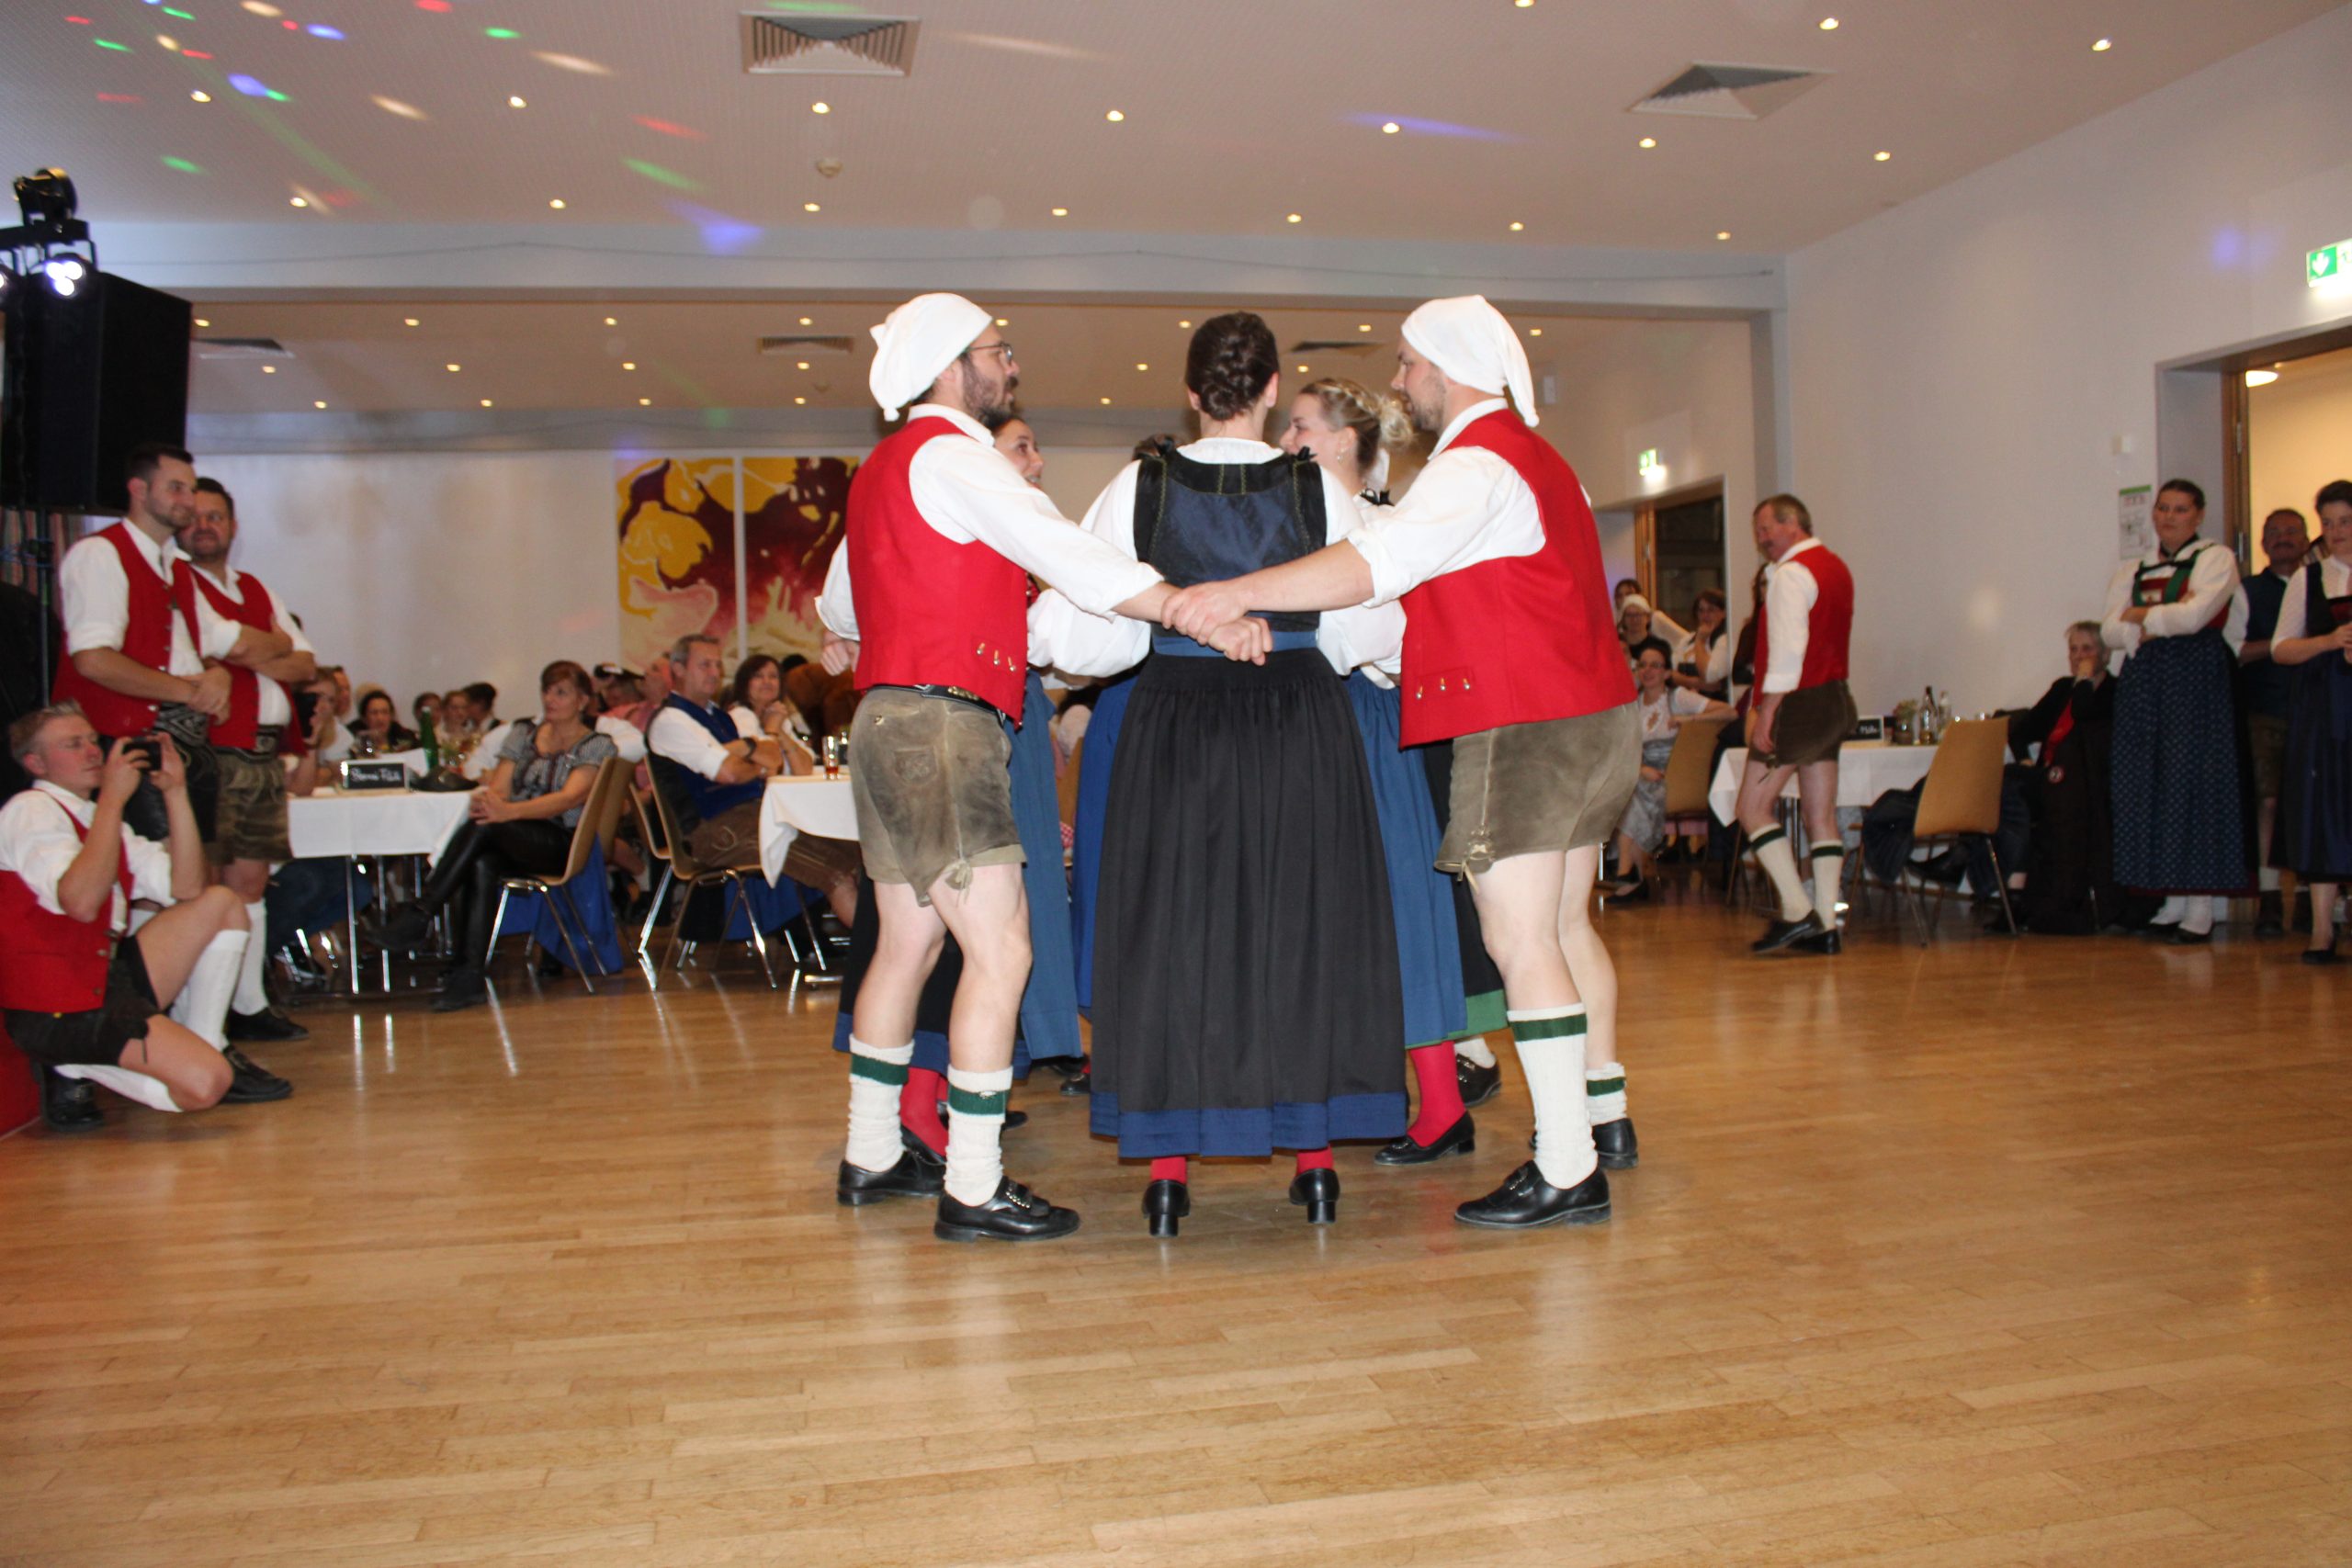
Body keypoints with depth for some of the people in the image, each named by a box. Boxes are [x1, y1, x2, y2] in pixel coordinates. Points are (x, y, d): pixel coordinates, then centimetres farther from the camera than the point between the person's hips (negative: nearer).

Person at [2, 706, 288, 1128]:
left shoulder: (98, 820, 18)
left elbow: (186, 888, 9)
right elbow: (80, 902, -27)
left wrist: (175, 792, 3)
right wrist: (113, 796, -21)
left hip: (111, 979, 9)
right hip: (60, 1009, -9)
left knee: (221, 904, 5)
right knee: (203, 1084, -25)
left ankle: (208, 1048, 8)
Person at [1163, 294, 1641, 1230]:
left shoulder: (1477, 464, -14)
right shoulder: (1531, 456, 20)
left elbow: (1379, 562, -28)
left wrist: (1240, 593, -30)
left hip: (1523, 729, -10)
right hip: (1590, 721, 11)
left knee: (1519, 942, -8)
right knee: (1564, 925, 20)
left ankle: (1567, 1171, -6)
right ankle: (1602, 1109, 33)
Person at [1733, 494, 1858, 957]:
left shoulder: (1791, 574, -12)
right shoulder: (1836, 567, 17)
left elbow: (1787, 649, -20)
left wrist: (1766, 715, -20)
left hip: (1799, 702, -9)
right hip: (1834, 697, 9)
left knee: (1753, 808, -3)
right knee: (1822, 816, 8)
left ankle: (1797, 911, -9)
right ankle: (1826, 926, 8)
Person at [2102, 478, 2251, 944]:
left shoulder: (2215, 559, 2)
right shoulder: (2132, 571, 16)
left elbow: (2196, 614, -14)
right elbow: (2111, 632, 4)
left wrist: (2142, 617, 0)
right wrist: (2166, 621, -9)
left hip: (2198, 682, -5)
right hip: (2144, 684, 5)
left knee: (2196, 786, -7)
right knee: (2150, 789, 2)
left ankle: (2201, 909, -3)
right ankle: (2173, 901, 9)